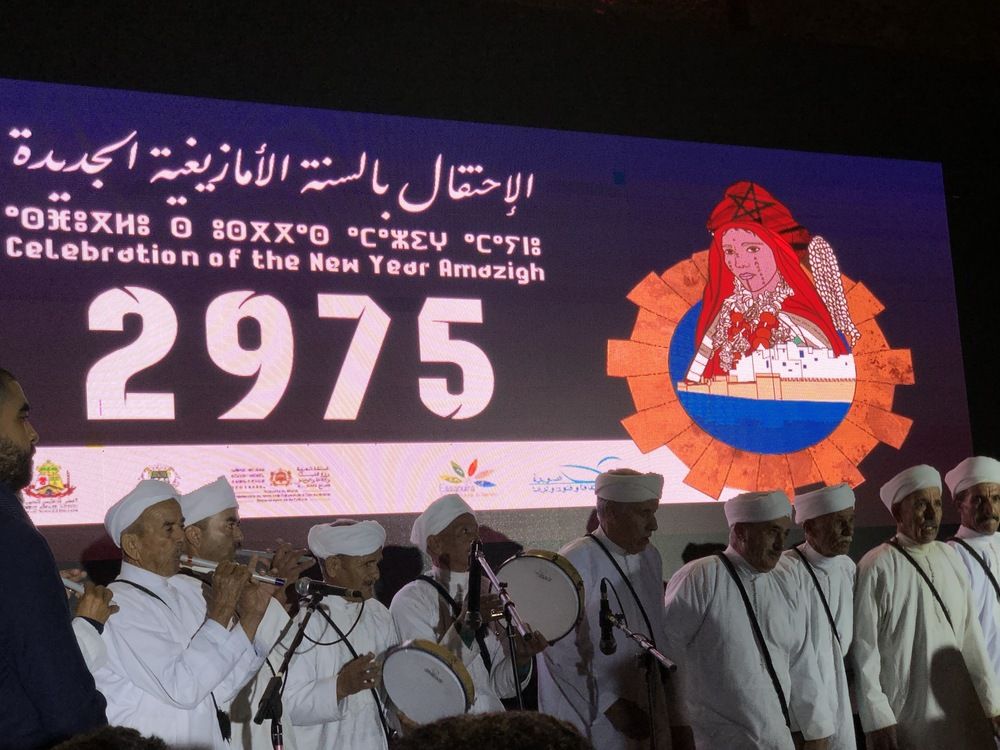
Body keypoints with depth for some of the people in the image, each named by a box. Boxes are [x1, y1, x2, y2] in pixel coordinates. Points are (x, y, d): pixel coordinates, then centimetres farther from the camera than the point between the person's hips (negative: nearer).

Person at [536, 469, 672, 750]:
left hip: (644, 719, 7)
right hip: (590, 722, -7)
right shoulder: (574, 562, -17)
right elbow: (558, 652, -18)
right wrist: (608, 703, -17)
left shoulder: (650, 557, 6)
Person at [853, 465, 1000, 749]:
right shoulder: (877, 567, -12)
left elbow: (971, 635, 7)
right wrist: (877, 720, -12)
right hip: (904, 716, -5)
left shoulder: (950, 557, 5)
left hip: (962, 711, 5)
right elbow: (864, 649, -11)